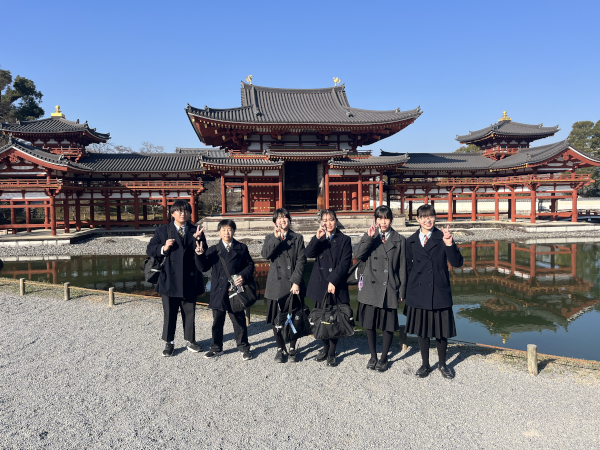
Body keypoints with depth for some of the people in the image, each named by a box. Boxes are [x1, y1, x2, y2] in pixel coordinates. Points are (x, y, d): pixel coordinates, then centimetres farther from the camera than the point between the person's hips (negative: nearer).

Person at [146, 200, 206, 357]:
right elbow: (150, 250, 2)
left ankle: (190, 340, 28)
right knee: (169, 314, 9)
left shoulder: (194, 231, 5)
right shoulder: (162, 230, 4)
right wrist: (163, 248, -15)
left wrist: (198, 240, -20)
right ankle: (169, 343, 23)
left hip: (189, 280, 1)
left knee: (190, 313, 12)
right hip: (169, 279, -1)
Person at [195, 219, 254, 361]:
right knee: (217, 322, 12)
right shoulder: (213, 250, 6)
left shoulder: (241, 248, 4)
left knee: (239, 321, 7)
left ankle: (244, 348, 21)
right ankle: (216, 348, 27)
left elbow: (250, 265, 4)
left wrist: (243, 276, -14)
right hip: (218, 292, 2)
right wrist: (200, 255, -18)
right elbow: (203, 268, 0)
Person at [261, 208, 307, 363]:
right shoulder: (270, 238, 10)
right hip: (276, 285, 1)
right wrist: (276, 238, -18)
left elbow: (301, 261, -1)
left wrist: (296, 282, -10)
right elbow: (265, 255, -9)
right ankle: (281, 349, 22)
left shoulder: (298, 238, 7)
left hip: (294, 285, 0)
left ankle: (292, 349, 23)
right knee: (276, 320, 5)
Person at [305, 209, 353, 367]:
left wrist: (334, 281, -13)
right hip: (320, 286, 3)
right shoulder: (318, 240, 12)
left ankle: (331, 353, 14)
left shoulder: (344, 240, 3)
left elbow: (345, 263, -5)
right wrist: (317, 238, -20)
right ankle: (325, 348, 27)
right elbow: (308, 254, -7)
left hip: (337, 287, -2)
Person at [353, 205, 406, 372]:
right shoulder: (370, 237, 5)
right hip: (371, 288, 1)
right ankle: (373, 357, 26)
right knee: (369, 323, 8)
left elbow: (402, 267, 5)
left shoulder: (399, 240, 4)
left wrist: (402, 290, 2)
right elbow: (357, 255, -10)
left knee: (389, 325, 7)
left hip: (390, 289, 0)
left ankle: (383, 358, 25)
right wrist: (369, 238, -19)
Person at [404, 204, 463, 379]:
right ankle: (425, 364, 30)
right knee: (422, 331, 12)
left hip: (440, 292, -2)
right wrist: (407, 292, 7)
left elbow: (457, 263, -10)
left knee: (441, 330, 9)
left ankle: (442, 364, 31)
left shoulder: (442, 238, -3)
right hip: (418, 293, 2)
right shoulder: (411, 241, 5)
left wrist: (449, 244, -26)